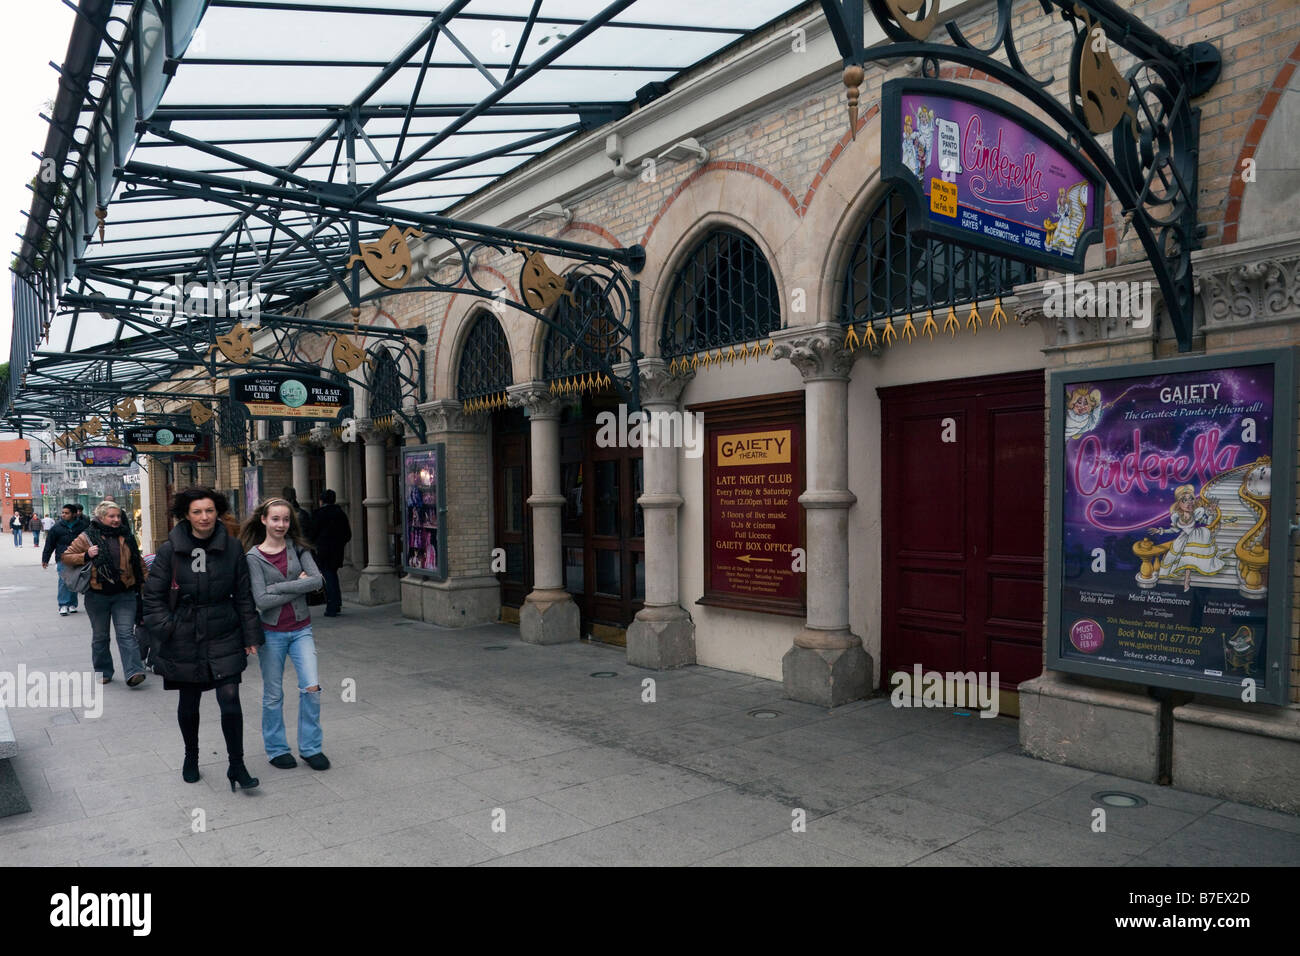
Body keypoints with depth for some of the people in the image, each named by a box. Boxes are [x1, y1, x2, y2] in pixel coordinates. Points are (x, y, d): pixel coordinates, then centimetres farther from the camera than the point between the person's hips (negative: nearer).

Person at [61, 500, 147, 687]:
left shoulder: (126, 536, 8)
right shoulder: (87, 537, -1)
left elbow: (137, 561, 17)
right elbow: (66, 557, 2)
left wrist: (143, 582, 12)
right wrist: (86, 556, -15)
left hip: (124, 594, 1)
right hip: (97, 595, 0)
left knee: (126, 633, -8)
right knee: (100, 636, 11)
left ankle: (133, 672, -15)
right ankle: (103, 672, 24)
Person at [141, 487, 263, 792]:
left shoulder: (231, 548, -1)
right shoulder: (170, 550, -4)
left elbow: (243, 595, 3)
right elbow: (153, 595, 1)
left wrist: (250, 636, 2)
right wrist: (164, 628, -9)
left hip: (224, 638, 0)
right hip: (184, 640, 0)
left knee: (230, 700, -7)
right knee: (188, 702, 14)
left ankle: (236, 766, 7)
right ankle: (191, 757, 37)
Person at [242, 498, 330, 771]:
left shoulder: (298, 548, 2)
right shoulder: (254, 557, -6)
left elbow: (317, 580, -12)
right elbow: (261, 601, -15)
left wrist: (277, 587, -17)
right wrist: (298, 585, -15)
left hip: (301, 629, 2)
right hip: (271, 632, -2)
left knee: (311, 687, -7)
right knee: (273, 695, 9)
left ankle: (310, 747, 11)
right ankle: (276, 749, 27)